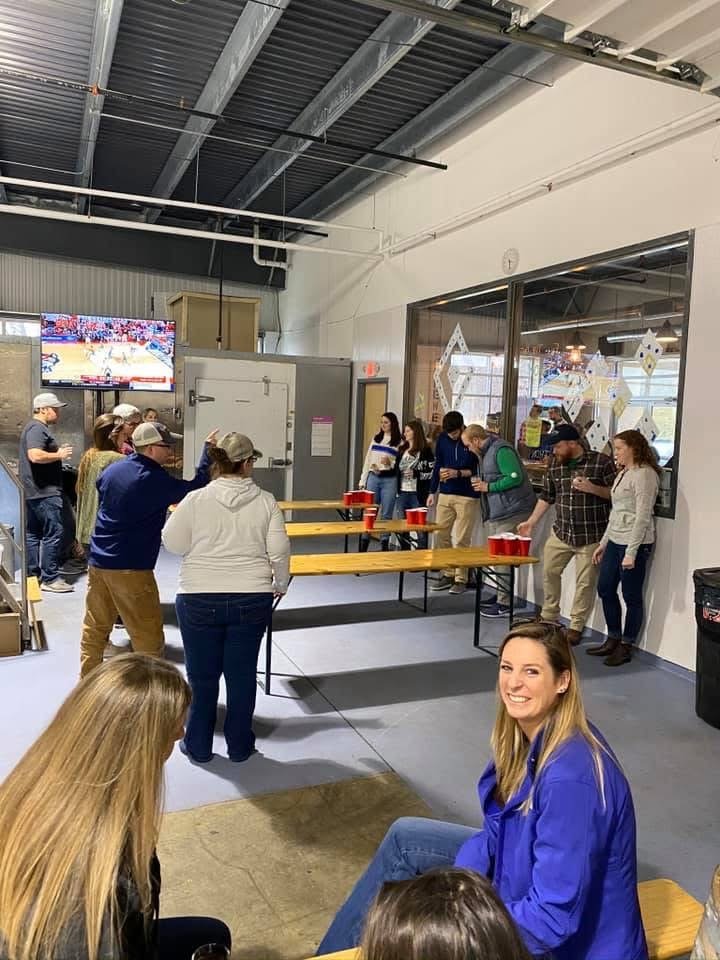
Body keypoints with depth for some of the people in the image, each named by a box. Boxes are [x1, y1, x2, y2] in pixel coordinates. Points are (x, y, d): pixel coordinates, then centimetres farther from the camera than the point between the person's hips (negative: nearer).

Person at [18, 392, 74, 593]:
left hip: (33, 491, 11)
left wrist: (57, 453, 18)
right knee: (54, 533, -8)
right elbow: (35, 455, -28)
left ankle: (32, 575, 19)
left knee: (33, 533, 13)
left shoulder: (32, 427, 20)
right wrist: (58, 455, -14)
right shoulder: (38, 428, -14)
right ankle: (49, 578, -5)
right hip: (44, 491, -11)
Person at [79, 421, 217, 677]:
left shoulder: (113, 469, 5)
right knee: (149, 637, 4)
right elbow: (196, 488, -12)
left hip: (97, 561, 8)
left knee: (94, 627, 18)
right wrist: (208, 449, -3)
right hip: (130, 569, -8)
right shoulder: (156, 480, -16)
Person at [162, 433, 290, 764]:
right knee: (242, 674, 13)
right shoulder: (265, 501, -6)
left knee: (202, 675, 14)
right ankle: (239, 746, 26)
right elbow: (279, 550, -4)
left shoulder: (196, 499, -8)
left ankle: (198, 746, 28)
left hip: (199, 599, 0)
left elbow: (173, 544, -1)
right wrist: (280, 583, 12)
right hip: (251, 600, 1)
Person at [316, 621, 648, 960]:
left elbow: (553, 917, -30)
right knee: (406, 839, 8)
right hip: (536, 877, 8)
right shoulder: (529, 735, -7)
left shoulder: (570, 776, -34)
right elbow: (499, 826, 4)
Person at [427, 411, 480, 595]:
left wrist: (458, 473, -19)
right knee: (440, 535, 6)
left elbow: (480, 469, -7)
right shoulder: (443, 439, 4)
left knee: (461, 539, -2)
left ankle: (461, 579, 10)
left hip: (467, 497, -5)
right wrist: (432, 491, 11)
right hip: (445, 495, 5)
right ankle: (448, 574, 20)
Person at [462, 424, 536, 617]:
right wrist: (479, 481, 6)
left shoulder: (501, 450, -14)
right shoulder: (484, 453, 18)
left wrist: (488, 487, -16)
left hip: (510, 512, -10)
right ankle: (501, 595, 27)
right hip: (495, 514, 10)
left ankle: (505, 604, -2)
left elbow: (515, 477, -23)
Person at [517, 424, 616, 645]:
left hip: (591, 536, -5)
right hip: (561, 533, 5)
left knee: (585, 582, 3)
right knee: (549, 571, 11)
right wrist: (531, 521, 9)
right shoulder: (555, 464, 5)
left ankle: (576, 627, 18)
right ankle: (548, 617, 30)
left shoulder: (601, 462, -11)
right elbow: (546, 496, 12)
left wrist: (592, 488, -23)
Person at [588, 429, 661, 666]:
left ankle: (626, 647, 15)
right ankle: (613, 639, 28)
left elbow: (643, 516, -18)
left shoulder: (644, 474, -13)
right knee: (605, 590, 14)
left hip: (634, 543, -9)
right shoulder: (623, 473, 15)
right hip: (615, 541, 9)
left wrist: (631, 552, -20)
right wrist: (603, 543, 19)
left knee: (632, 596, 2)